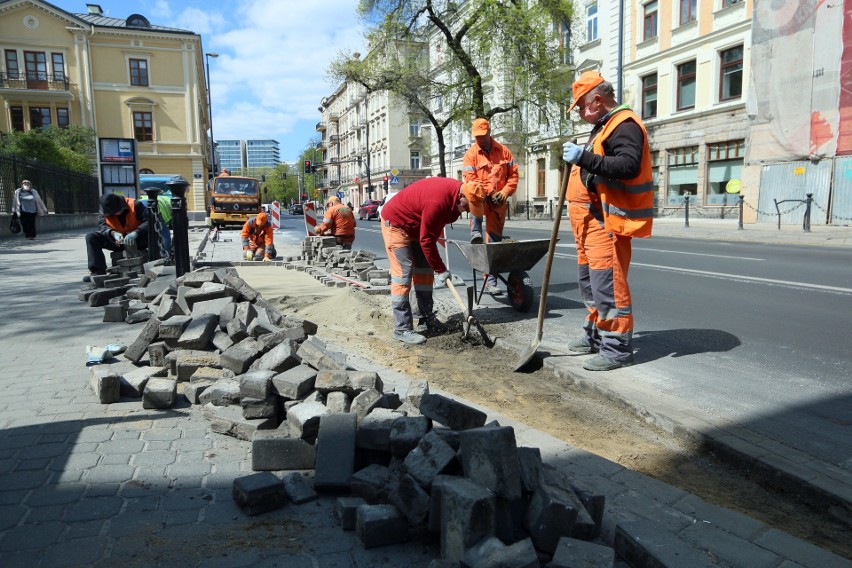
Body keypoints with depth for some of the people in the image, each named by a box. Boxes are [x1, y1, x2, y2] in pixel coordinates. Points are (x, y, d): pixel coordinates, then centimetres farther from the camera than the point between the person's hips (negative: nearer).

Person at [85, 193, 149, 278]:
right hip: (117, 242, 4)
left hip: (136, 241, -4)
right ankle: (98, 271, -17)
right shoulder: (105, 211, -2)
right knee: (91, 238, -14)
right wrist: (113, 233, -34)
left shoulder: (135, 205, -16)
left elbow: (149, 221, -25)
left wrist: (136, 232, -40)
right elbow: (102, 225, -12)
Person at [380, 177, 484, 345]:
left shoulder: (455, 192, -7)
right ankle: (402, 329, -11)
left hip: (416, 225, 10)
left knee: (425, 270, 8)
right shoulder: (437, 202, -35)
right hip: (396, 222, -10)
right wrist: (440, 270, -21)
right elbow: (426, 240, -29)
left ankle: (426, 319, 16)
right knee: (403, 273, -13)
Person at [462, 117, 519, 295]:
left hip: (498, 203, 2)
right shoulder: (471, 154, -1)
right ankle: (476, 234, -38)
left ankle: (490, 281, 5)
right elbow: (471, 180, -9)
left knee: (494, 241, 1)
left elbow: (513, 175, 6)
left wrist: (505, 192, -10)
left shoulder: (503, 151, 6)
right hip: (480, 198, -2)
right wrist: (490, 194, -17)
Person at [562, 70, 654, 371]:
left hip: (607, 220, -11)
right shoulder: (603, 126, 22)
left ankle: (617, 347, -6)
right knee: (590, 279, 17)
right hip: (592, 219, 11)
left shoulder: (624, 125, -11)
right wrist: (579, 157, 14)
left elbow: (628, 166, -27)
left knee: (607, 280, -12)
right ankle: (596, 334, 30)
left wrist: (585, 158, -31)